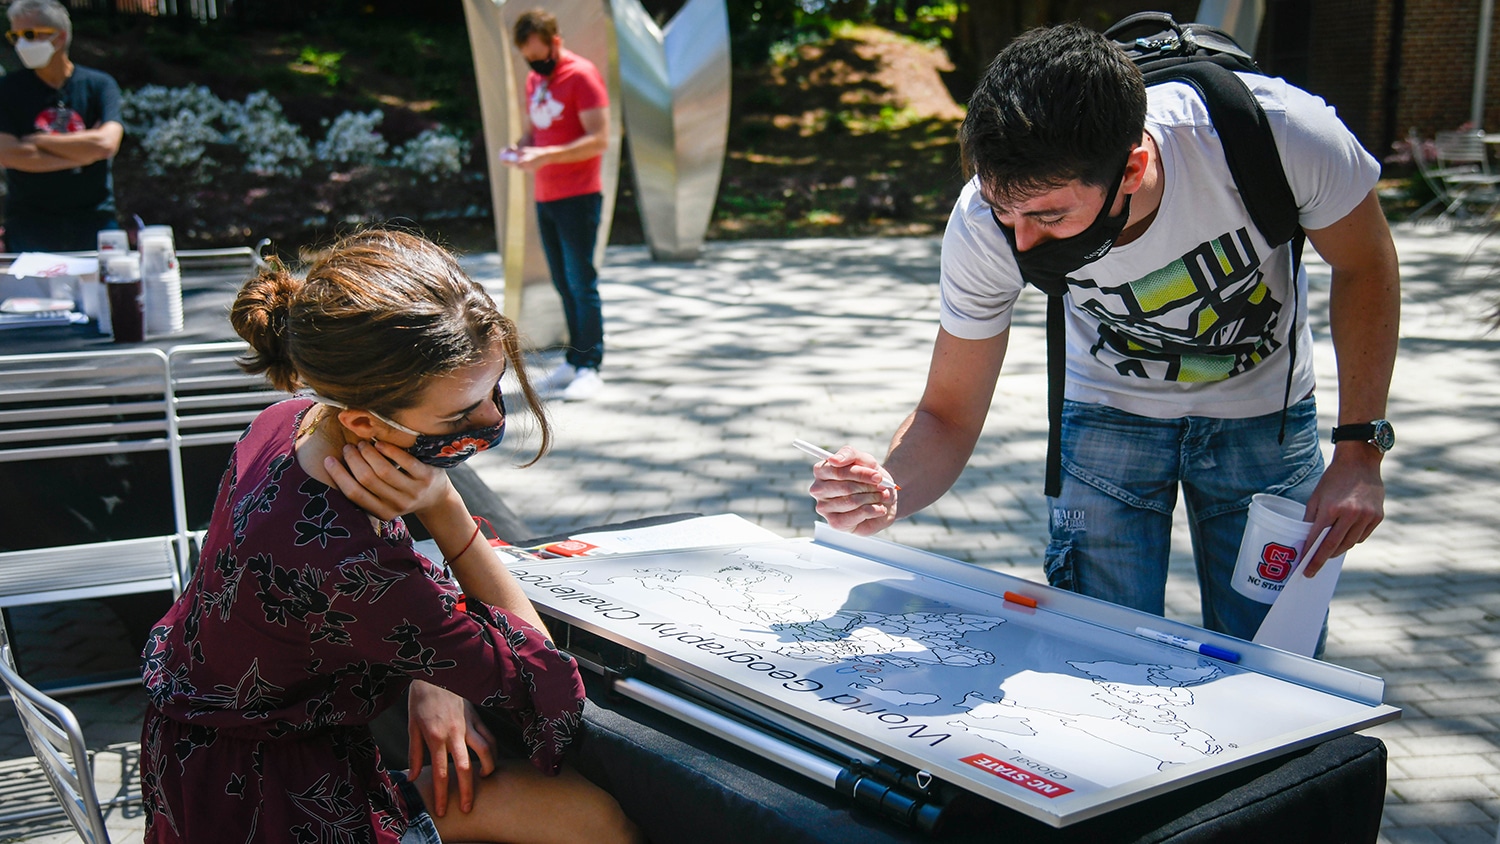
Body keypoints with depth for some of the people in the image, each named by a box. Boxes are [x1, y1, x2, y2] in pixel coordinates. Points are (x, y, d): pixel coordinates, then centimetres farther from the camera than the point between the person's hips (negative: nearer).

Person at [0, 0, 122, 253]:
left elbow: (106, 144, -13)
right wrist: (81, 154, -9)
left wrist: (36, 141, -7)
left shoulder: (99, 85, 3)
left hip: (94, 223, 0)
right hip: (29, 228, 0)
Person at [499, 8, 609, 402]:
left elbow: (599, 139, -16)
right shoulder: (533, 81, 16)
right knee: (564, 284, 8)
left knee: (581, 282, -6)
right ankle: (573, 361, 14)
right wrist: (517, 150, 0)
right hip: (545, 197, 7)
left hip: (578, 196, -7)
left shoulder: (581, 75, -9)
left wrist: (547, 156, -22)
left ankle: (589, 367, -2)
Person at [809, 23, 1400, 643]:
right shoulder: (985, 225, -30)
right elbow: (949, 416, -19)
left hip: (1265, 416, 0)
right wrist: (885, 492, -41)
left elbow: (1365, 267, -13)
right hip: (1110, 413, 0)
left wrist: (1359, 450, -20)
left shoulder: (1276, 131, -34)